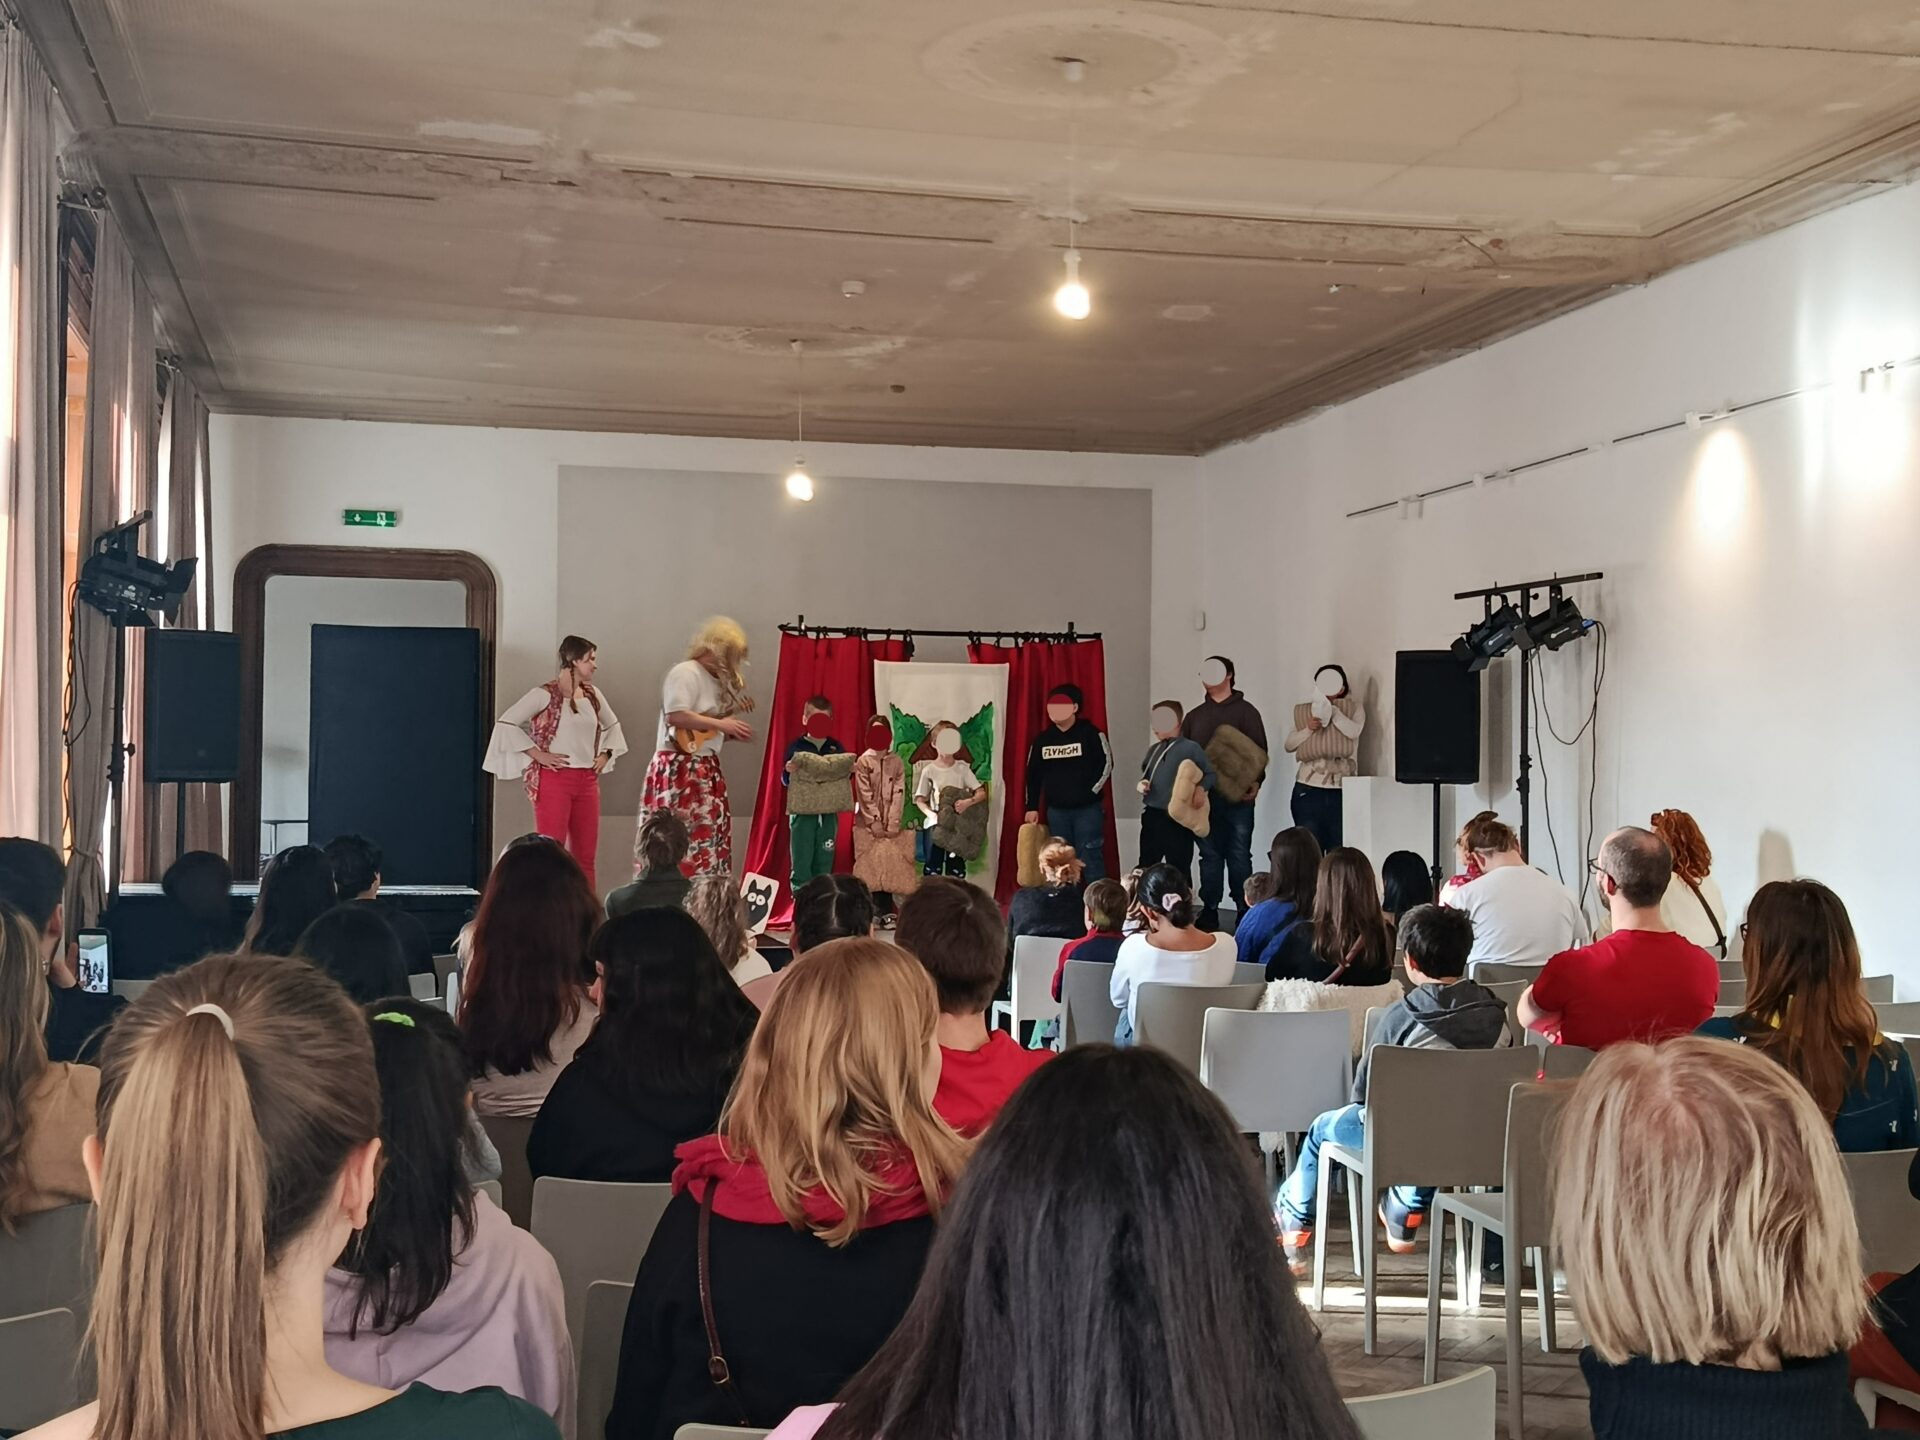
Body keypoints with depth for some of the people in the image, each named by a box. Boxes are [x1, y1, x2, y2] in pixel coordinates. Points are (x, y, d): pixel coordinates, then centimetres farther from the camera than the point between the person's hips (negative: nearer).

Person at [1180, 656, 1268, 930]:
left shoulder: (1245, 711, 4)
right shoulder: (1194, 716, 16)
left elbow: (1259, 750, -4)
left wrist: (1255, 782, -18)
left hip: (1238, 797, -4)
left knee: (1239, 854, -2)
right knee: (1209, 855, 6)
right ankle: (1209, 913, 9)